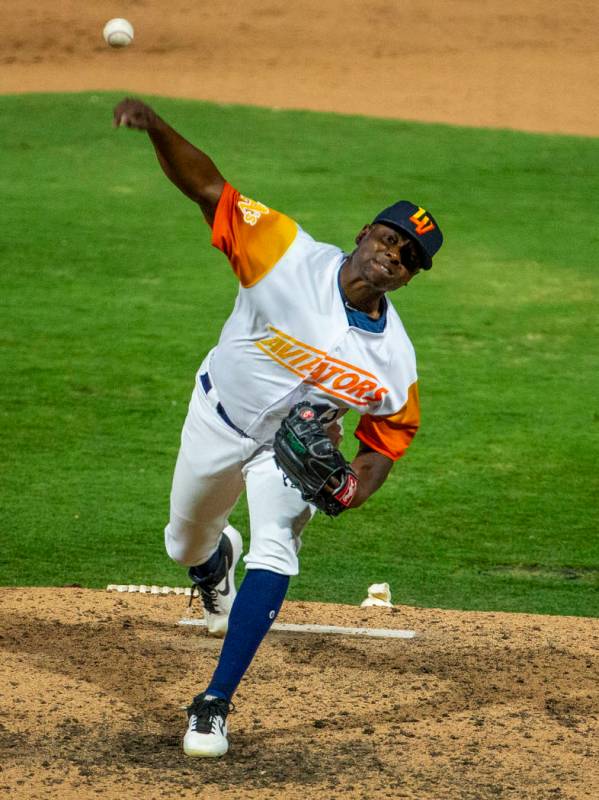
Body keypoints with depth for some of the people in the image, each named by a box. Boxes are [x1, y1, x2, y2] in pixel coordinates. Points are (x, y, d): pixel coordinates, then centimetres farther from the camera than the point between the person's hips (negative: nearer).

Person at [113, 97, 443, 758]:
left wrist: (355, 487, -29)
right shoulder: (289, 256, -27)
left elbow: (387, 437, -7)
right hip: (218, 423, 1)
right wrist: (155, 127, -48)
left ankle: (213, 706, -21)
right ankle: (219, 559, 62)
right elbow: (208, 187, -31)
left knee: (275, 552, -26)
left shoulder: (394, 362, -21)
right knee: (184, 546, 20)